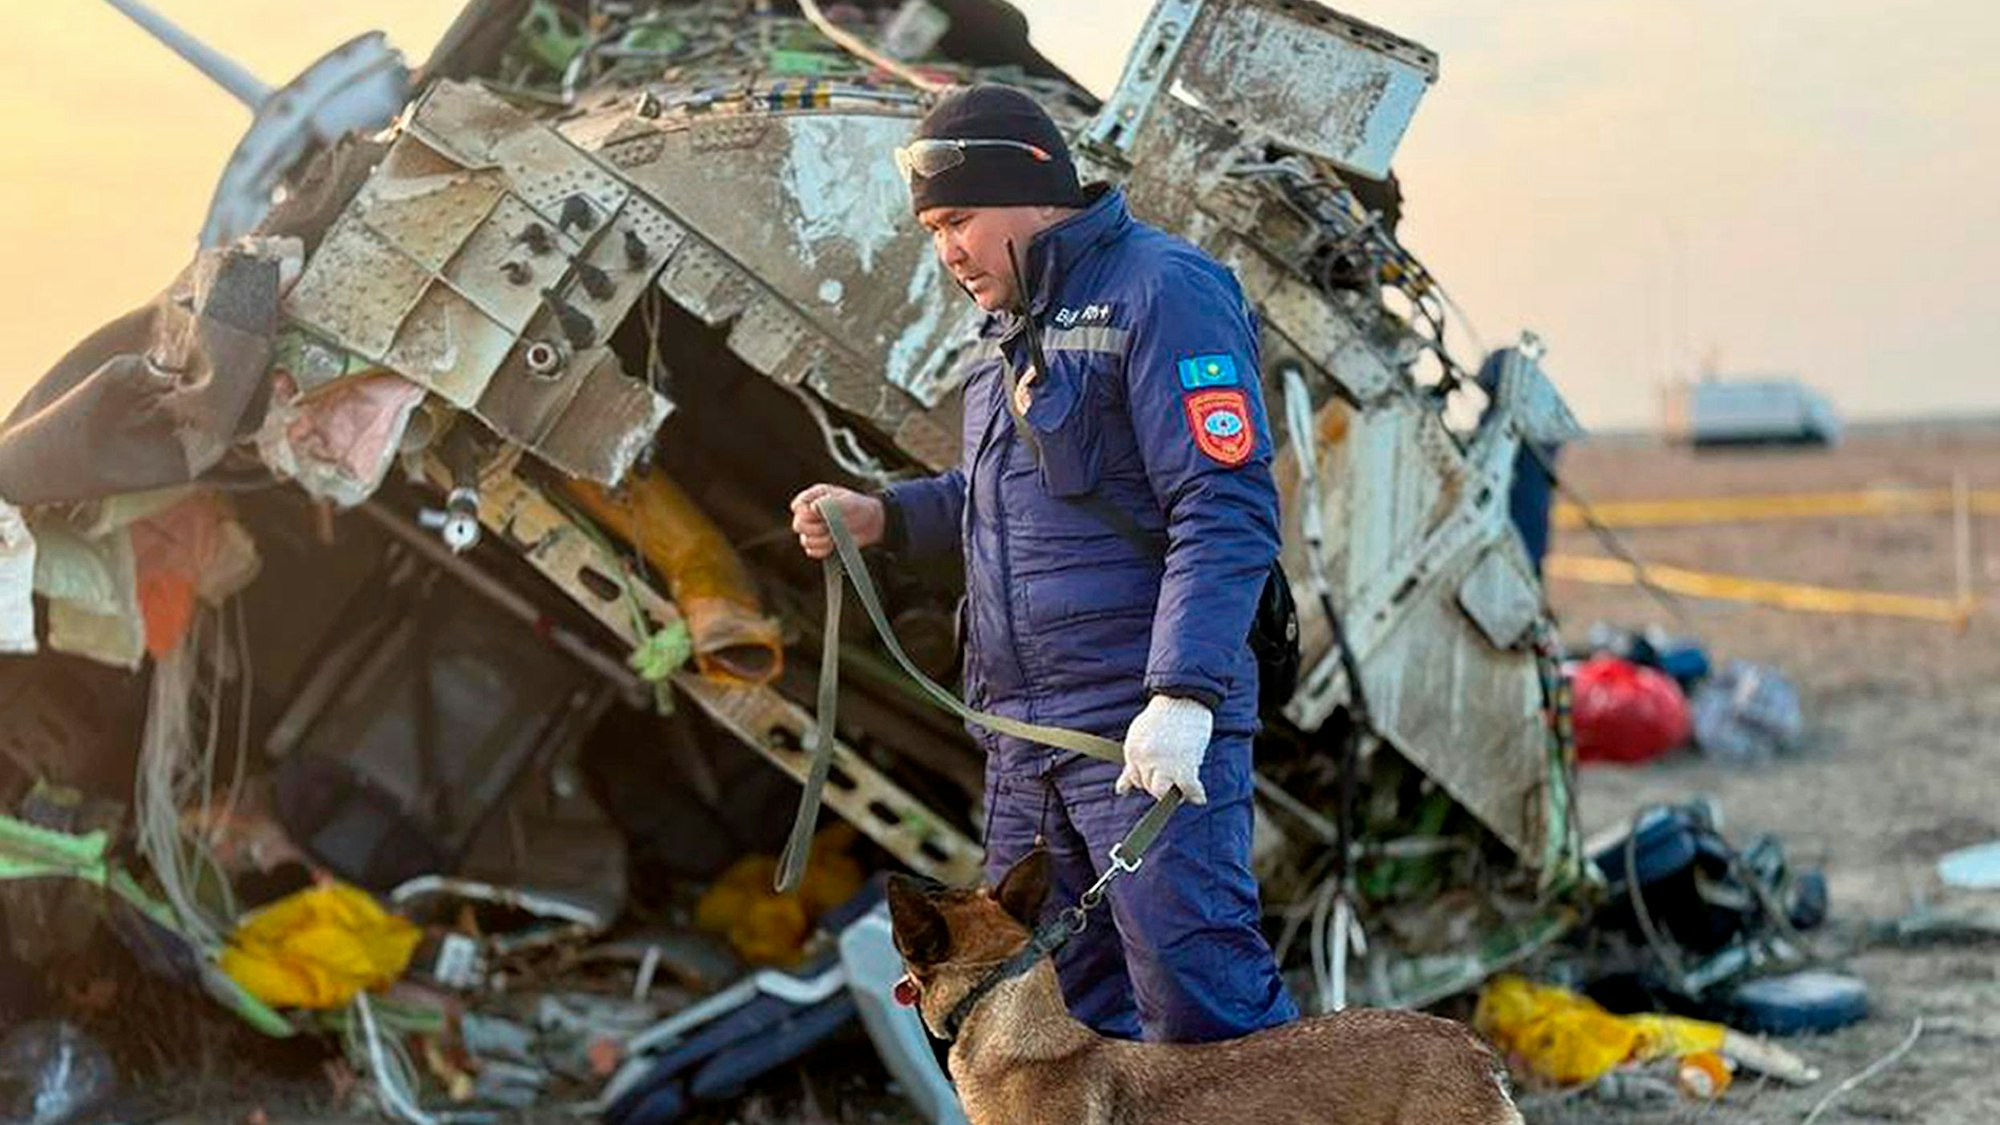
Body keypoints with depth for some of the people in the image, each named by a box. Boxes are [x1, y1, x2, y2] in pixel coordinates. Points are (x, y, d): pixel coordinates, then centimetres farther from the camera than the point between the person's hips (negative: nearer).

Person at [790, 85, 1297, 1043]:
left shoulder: (1163, 292, -10)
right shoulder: (1016, 321, 19)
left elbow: (1226, 512, -18)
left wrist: (1183, 697, -27)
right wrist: (880, 518, 12)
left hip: (1147, 728, -9)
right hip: (1022, 731, 9)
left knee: (1199, 1000, -13)